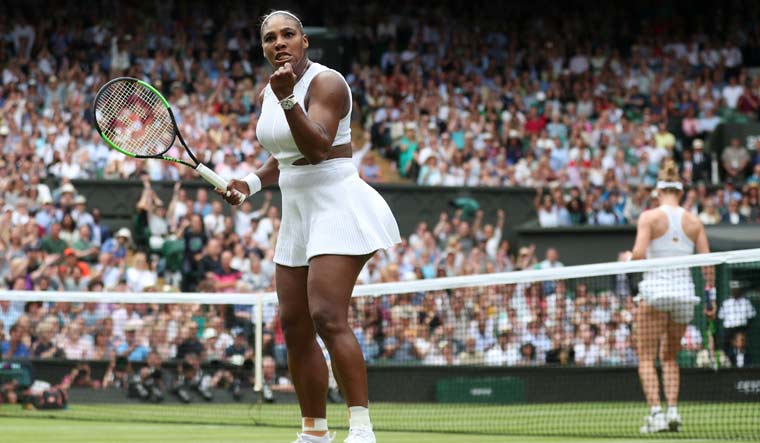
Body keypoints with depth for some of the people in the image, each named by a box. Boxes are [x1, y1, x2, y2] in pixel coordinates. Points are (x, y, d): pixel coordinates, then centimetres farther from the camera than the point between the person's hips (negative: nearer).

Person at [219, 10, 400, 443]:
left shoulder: (326, 82, -12)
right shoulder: (269, 92, 13)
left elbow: (317, 147, -25)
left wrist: (288, 99, -35)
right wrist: (250, 183, 9)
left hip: (337, 206, -9)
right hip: (297, 212, 9)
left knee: (328, 318, -21)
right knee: (295, 329, 6)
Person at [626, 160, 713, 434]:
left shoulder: (650, 216, -4)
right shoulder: (694, 221, 6)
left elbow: (639, 254, -15)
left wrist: (628, 259, 7)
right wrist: (710, 295, 9)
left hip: (655, 289, -4)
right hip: (684, 291, 4)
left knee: (646, 358, 2)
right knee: (670, 358, 18)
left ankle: (655, 412, -13)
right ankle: (672, 410, 3)